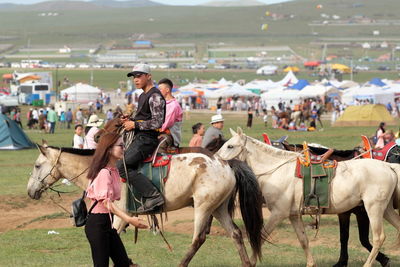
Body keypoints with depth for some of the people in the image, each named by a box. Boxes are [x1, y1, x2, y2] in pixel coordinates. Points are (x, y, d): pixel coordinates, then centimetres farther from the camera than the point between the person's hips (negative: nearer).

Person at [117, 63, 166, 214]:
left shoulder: (155, 96, -12)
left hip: (147, 138, -11)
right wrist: (130, 120, 12)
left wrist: (135, 124, -16)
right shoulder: (143, 96, 21)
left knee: (122, 167, -21)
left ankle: (153, 196, -24)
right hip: (140, 138, 11)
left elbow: (157, 122, -19)